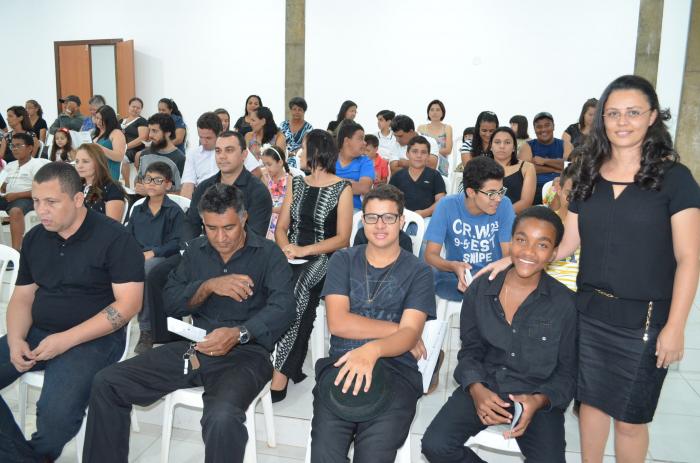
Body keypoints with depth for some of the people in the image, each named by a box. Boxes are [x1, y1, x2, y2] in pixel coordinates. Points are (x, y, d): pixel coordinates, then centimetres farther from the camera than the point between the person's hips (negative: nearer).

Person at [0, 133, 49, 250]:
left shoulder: (36, 164, 0)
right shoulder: (10, 165, 23)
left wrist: (16, 195, -16)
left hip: (25, 198, -7)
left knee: (15, 211, -39)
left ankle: (16, 250, -42)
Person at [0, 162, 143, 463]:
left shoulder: (113, 238, -12)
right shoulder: (34, 238, 9)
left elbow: (128, 303, -16)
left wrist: (66, 340, -20)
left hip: (93, 338, -7)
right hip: (36, 333, 7)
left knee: (56, 412, -27)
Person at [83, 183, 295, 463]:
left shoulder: (269, 254, -1)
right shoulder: (196, 250, 14)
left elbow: (283, 308, -15)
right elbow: (171, 302, 8)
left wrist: (238, 334, -31)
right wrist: (208, 286, -11)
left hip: (245, 352, -5)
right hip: (194, 346, 5)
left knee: (222, 418, -36)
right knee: (106, 383, -5)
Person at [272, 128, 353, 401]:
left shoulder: (342, 189, 1)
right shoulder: (296, 184, 17)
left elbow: (342, 238, -5)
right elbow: (281, 228, 13)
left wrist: (303, 250, -16)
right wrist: (286, 249, -9)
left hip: (325, 259, -4)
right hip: (295, 259, 4)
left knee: (297, 288, -34)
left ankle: (281, 374, -33)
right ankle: (294, 366, -20)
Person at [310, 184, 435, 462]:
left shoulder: (418, 272, 6)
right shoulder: (342, 261, 11)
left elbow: (411, 333, -7)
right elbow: (337, 322, -2)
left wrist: (372, 350, -28)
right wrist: (397, 330, -5)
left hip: (395, 369, -1)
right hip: (340, 365, 1)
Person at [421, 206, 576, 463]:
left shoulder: (565, 303, -7)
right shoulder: (480, 289, -2)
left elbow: (567, 371, 1)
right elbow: (470, 350, 6)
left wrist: (539, 400, -19)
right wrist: (476, 388, -14)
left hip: (536, 395, -1)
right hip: (484, 386, 1)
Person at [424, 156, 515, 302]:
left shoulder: (504, 205, -9)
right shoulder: (447, 205, -11)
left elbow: (509, 254, -10)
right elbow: (431, 255, -11)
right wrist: (454, 267, -33)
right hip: (454, 275, 1)